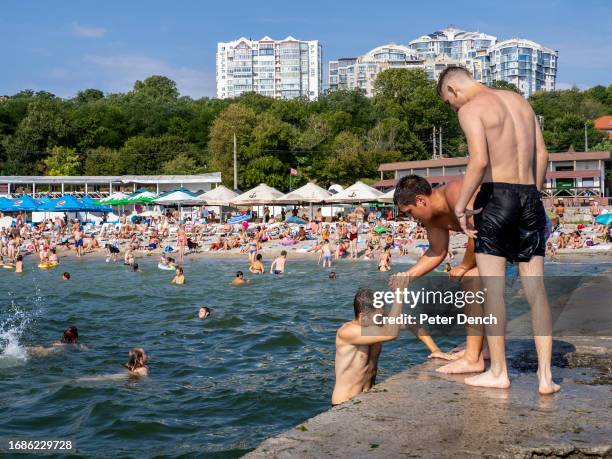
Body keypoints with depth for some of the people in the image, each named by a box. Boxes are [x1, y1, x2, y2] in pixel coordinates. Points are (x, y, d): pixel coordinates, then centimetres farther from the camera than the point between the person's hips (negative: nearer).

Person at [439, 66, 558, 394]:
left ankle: (498, 372, 8)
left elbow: (479, 161, -20)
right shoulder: (519, 100, 17)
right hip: (530, 196, 7)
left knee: (492, 288, 2)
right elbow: (542, 155, 16)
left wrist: (460, 205, -12)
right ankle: (545, 376, 5)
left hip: (496, 196, -6)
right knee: (536, 289, 5)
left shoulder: (471, 109, -6)